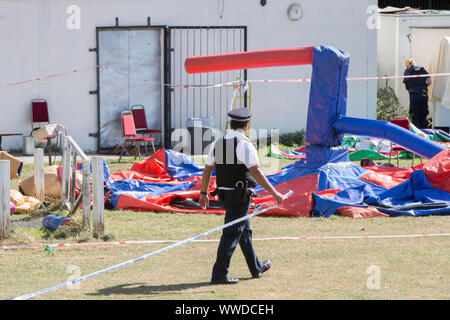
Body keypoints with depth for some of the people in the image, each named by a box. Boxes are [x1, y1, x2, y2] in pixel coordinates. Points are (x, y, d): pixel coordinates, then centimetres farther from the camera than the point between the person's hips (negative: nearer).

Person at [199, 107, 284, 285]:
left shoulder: (217, 144, 6)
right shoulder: (245, 145, -15)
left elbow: (207, 170, 12)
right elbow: (256, 172, -20)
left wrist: (203, 193, 22)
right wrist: (274, 193, -16)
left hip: (224, 193, 7)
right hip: (240, 195, -7)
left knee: (245, 230, 21)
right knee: (232, 233, -6)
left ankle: (256, 268, 34)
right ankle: (219, 275, -9)